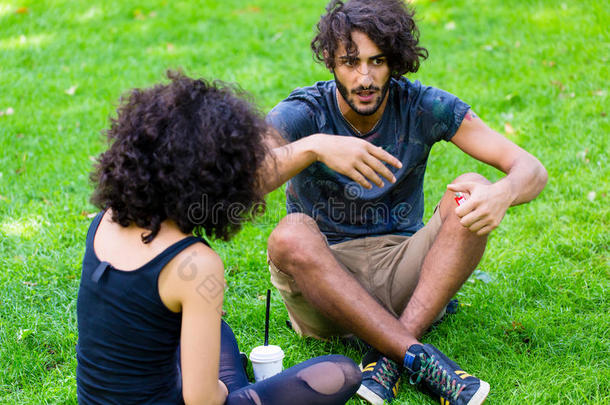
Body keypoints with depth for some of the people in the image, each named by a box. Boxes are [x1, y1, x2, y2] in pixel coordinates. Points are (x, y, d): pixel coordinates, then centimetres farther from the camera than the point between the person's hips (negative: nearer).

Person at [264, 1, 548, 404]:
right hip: (323, 275, -1)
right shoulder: (303, 113, -11)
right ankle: (421, 359, -33)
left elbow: (532, 169, -10)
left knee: (472, 194, -22)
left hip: (401, 275, 2)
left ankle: (389, 358, -29)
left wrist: (503, 194, -34)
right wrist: (313, 147, -46)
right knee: (290, 235, -34)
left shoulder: (423, 107, -6)